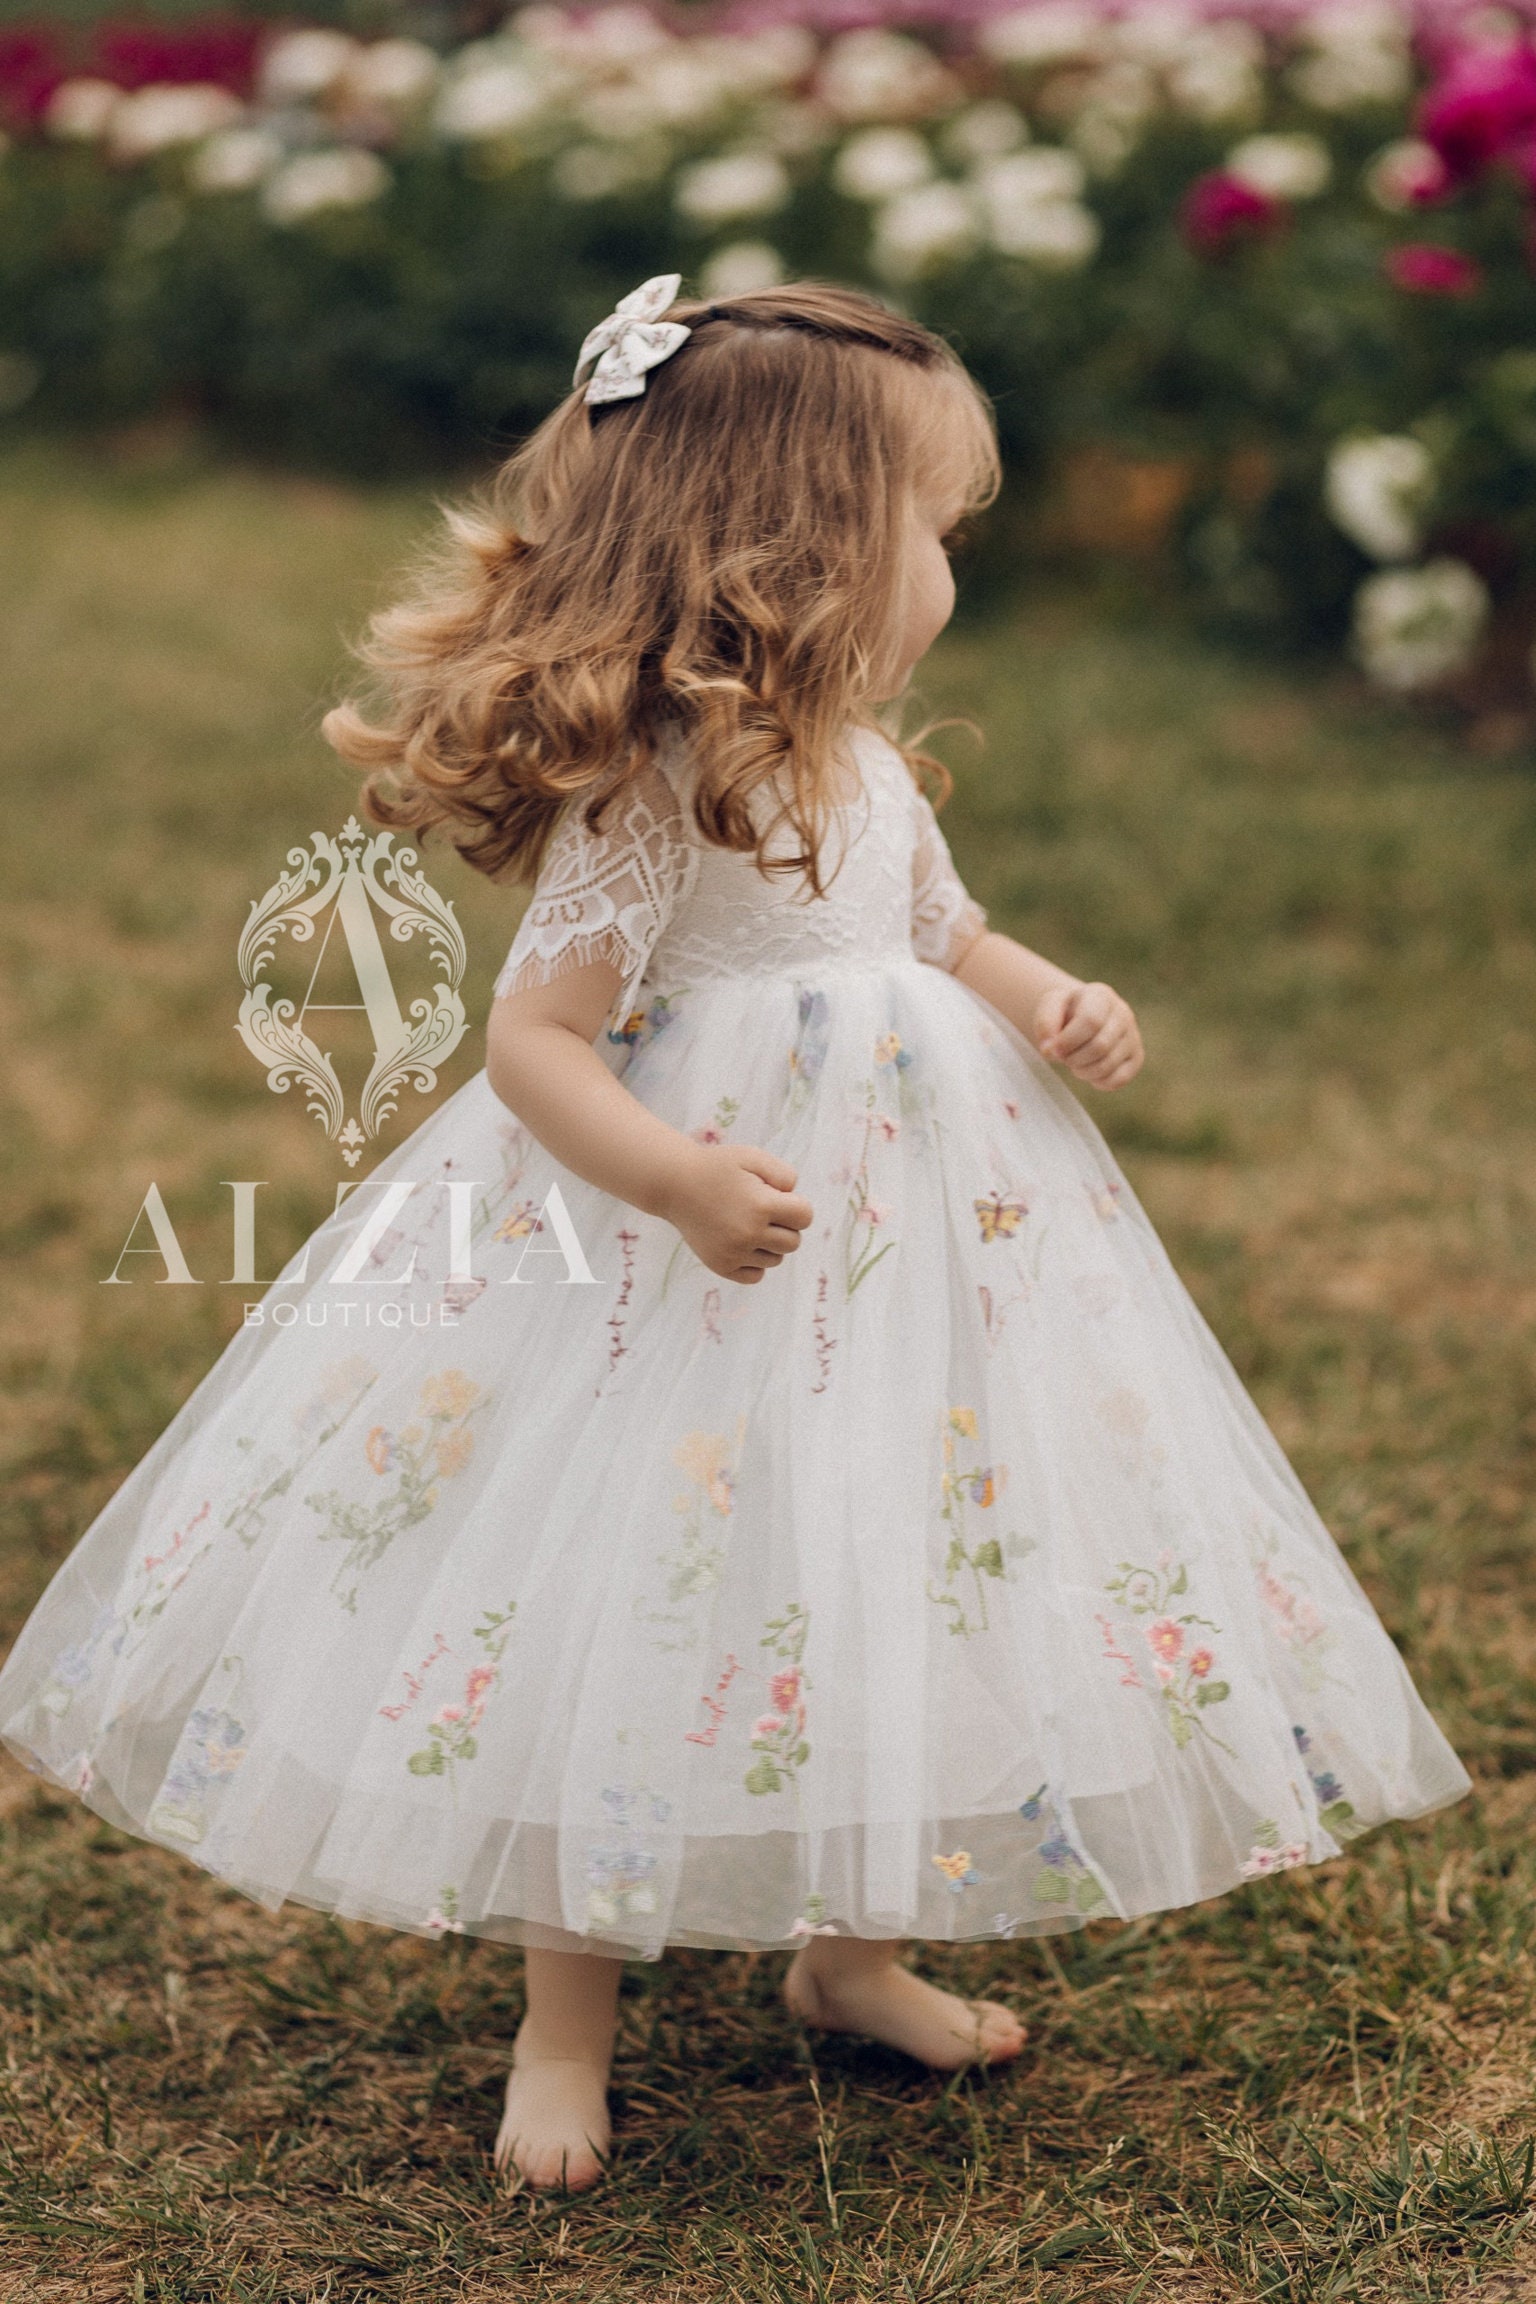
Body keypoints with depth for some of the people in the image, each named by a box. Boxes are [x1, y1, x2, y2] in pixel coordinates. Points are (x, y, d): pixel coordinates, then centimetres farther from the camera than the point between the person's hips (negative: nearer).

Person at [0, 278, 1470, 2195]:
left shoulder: (865, 773, 6)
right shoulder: (648, 798, -20)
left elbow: (950, 944, 21)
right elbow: (535, 1042, -22)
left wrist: (1056, 1007, 1)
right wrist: (680, 1181, -36)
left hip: (895, 1238, 8)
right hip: (667, 1280, -8)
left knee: (880, 1588, 16)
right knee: (624, 1618, 1)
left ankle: (847, 1949, 36)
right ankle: (566, 2026, 18)